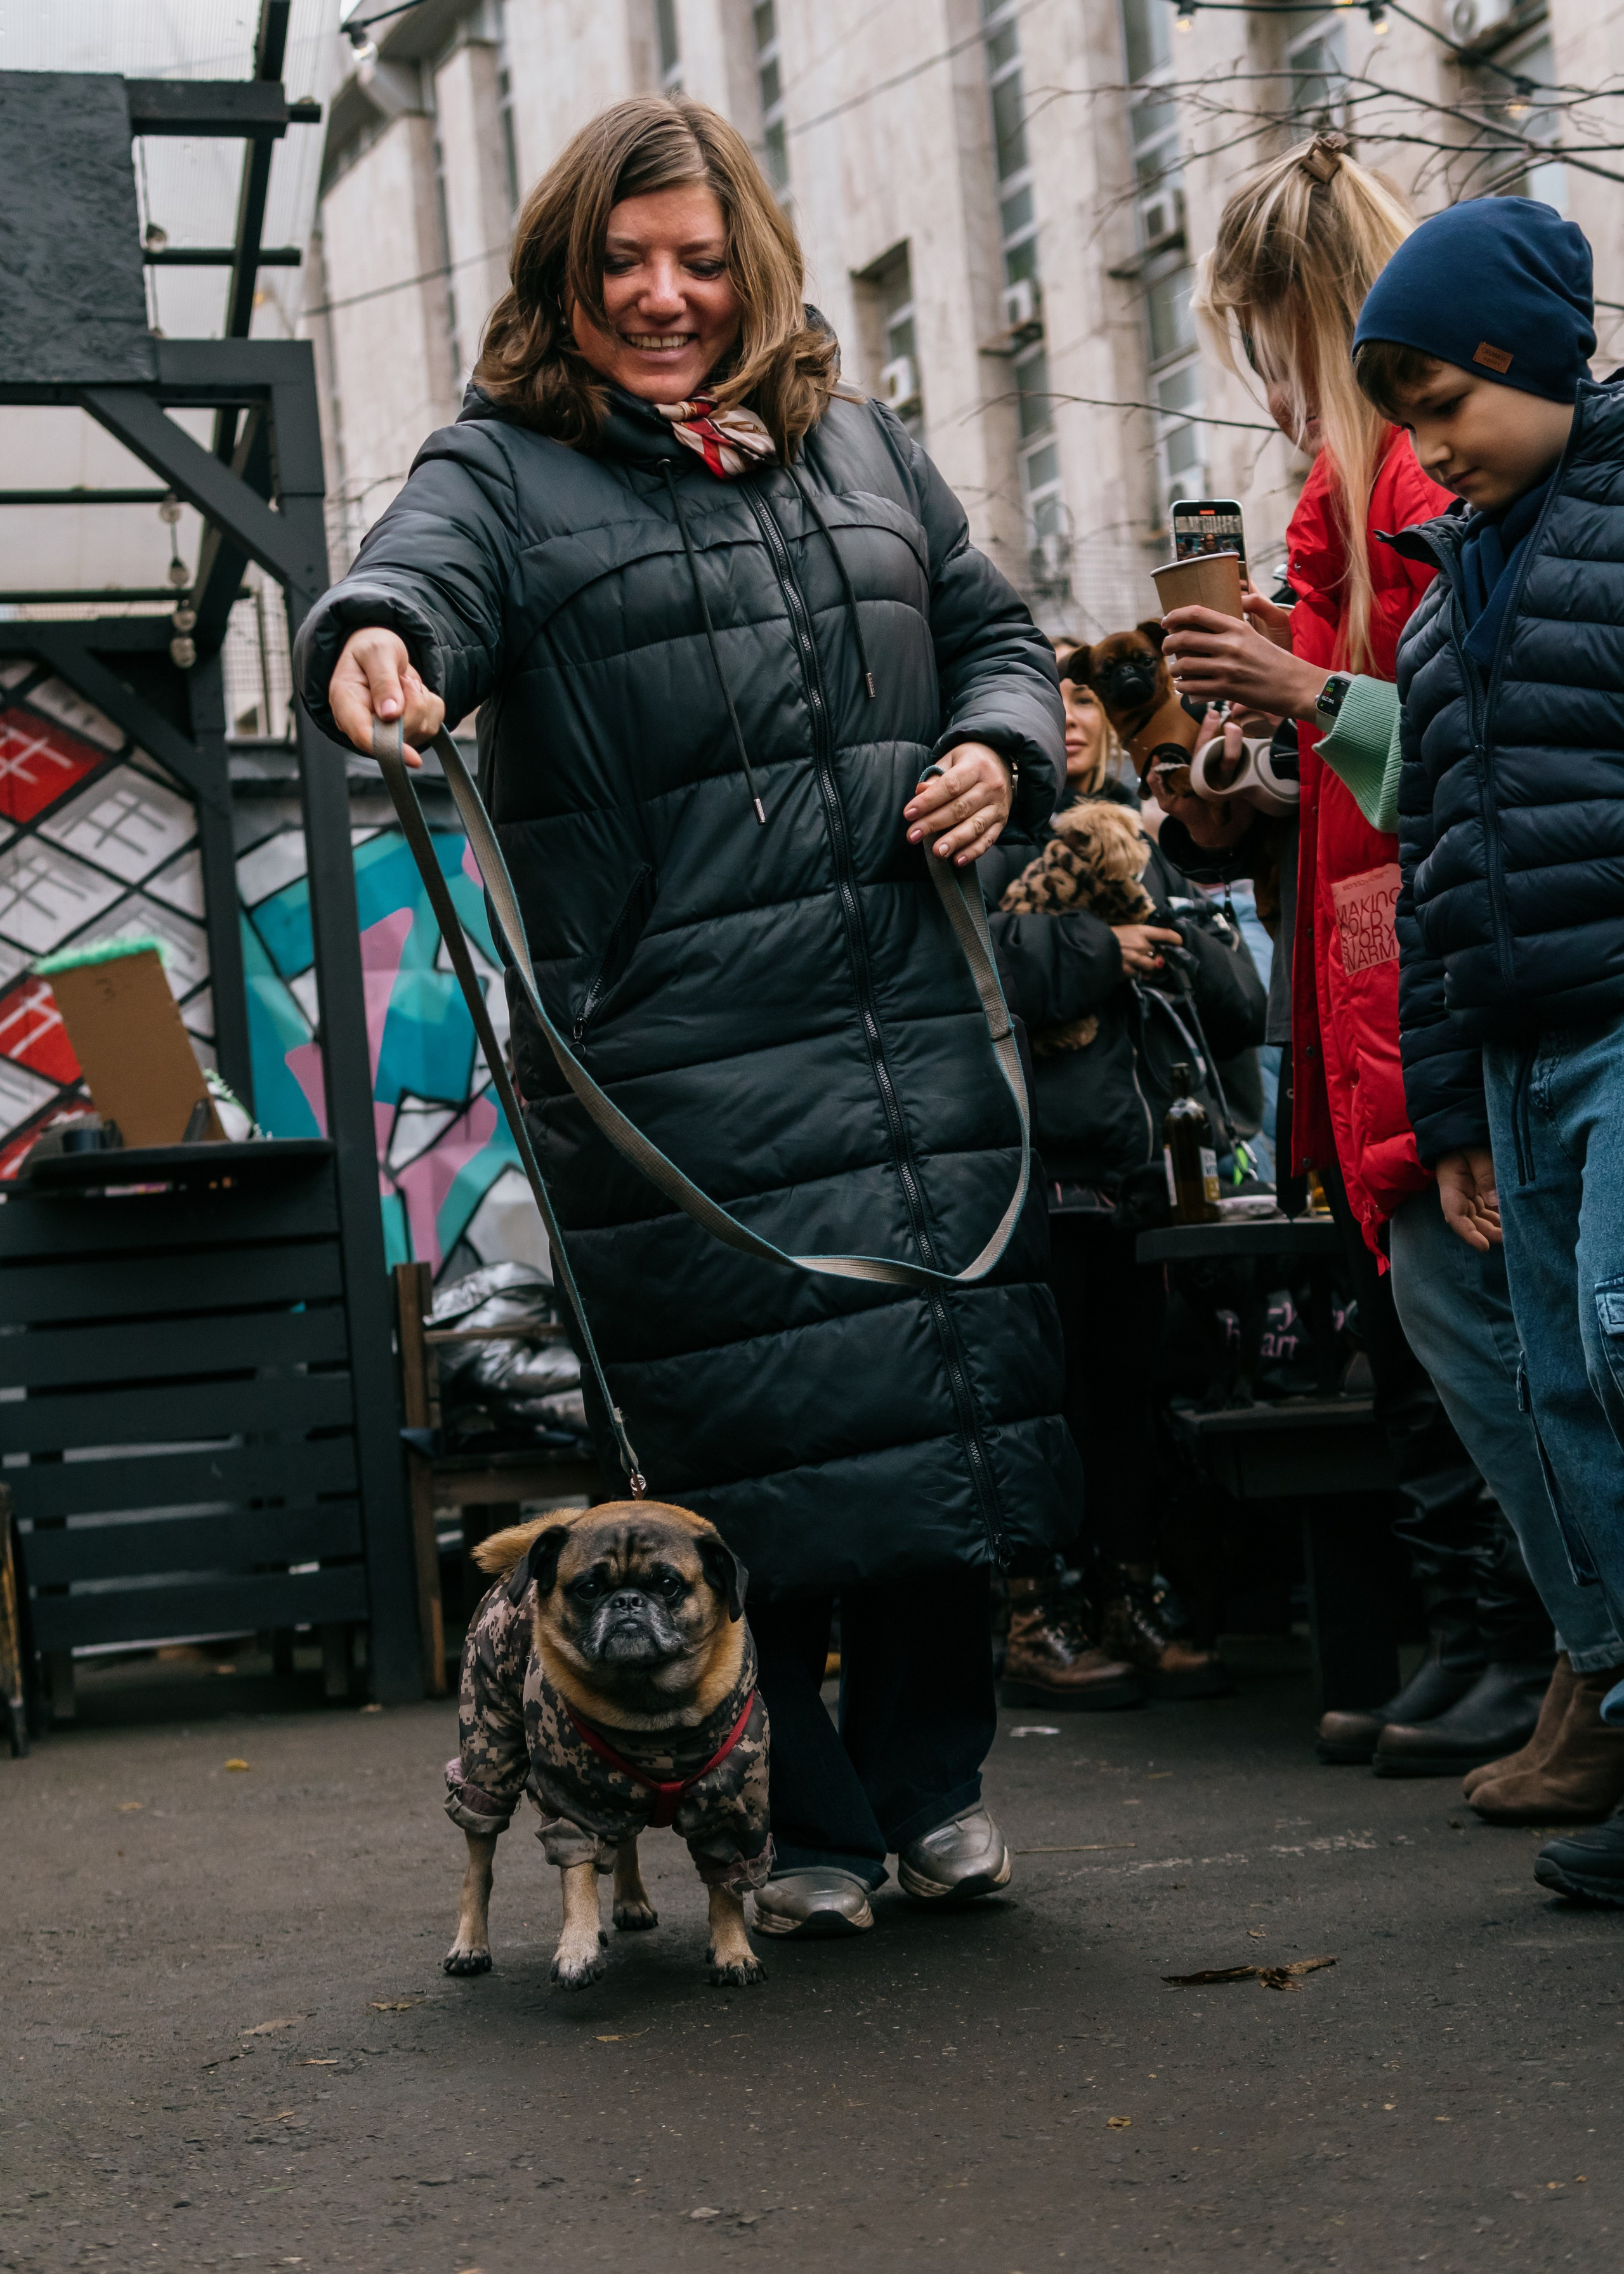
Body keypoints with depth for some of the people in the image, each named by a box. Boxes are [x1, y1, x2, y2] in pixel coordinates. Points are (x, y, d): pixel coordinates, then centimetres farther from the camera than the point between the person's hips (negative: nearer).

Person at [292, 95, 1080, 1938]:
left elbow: (995, 632, 25)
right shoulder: (504, 469, 3)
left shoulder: (857, 446, 17)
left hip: (911, 1025, 5)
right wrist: (375, 643, -42)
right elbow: (422, 580, -18)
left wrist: (1002, 751, 3)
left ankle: (930, 1782, 24)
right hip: (676, 1058, -4)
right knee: (746, 1441, -3)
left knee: (946, 1389, 7)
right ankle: (803, 1829, 12)